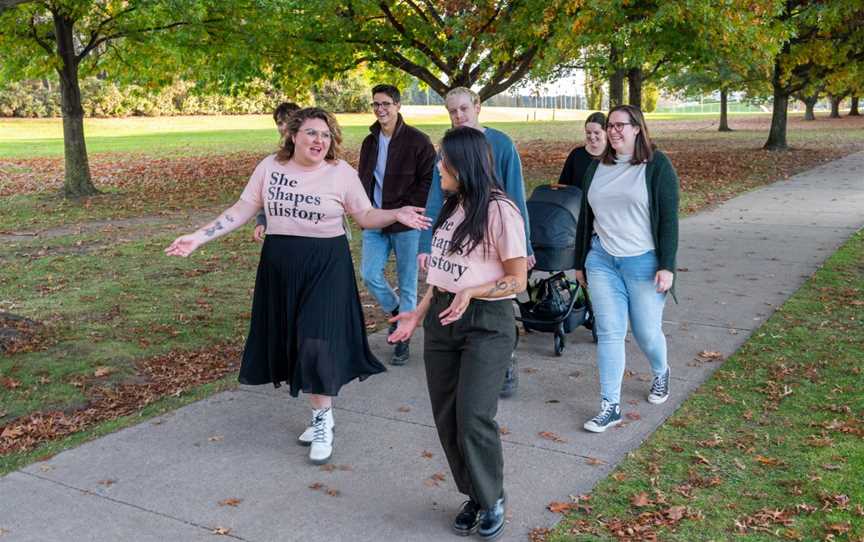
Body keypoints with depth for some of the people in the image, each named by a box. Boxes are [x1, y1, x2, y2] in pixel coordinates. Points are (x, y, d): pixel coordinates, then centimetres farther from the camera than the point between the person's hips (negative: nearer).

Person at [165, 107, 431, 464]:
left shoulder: (342, 173, -5)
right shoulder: (270, 166, 1)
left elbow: (366, 216, 0)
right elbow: (243, 209, 2)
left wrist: (397, 215, -18)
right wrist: (199, 237, -4)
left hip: (325, 266, -3)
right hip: (280, 264, 4)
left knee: (318, 341, -9)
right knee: (292, 341, 9)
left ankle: (323, 422, 9)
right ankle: (320, 412, 26)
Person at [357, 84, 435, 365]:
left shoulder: (417, 141, -8)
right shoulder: (370, 142, 11)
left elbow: (428, 181, -8)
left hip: (406, 224, -5)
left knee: (407, 283, 3)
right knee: (369, 274, 1)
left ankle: (403, 339, 15)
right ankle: (397, 312, 29)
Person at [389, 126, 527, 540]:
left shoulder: (500, 211, -13)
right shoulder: (451, 206, 11)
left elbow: (518, 280, -12)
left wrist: (471, 293, -26)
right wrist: (419, 315, 9)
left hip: (486, 323, -7)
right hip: (441, 319, 7)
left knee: (474, 419, -9)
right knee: (446, 419, 8)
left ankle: (493, 500, 15)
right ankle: (473, 496, 26)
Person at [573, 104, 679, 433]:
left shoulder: (657, 166, -5)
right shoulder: (597, 168, 10)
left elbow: (668, 218, -8)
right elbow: (585, 217, 15)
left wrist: (667, 266, -14)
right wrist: (580, 262, 15)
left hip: (644, 262, -3)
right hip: (602, 261, 4)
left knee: (646, 332, 6)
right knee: (608, 332, -1)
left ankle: (661, 374, 39)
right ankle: (610, 406, 4)